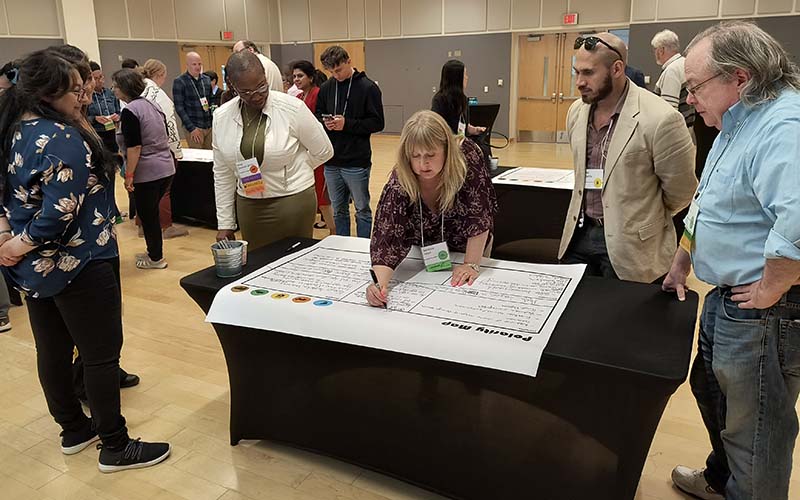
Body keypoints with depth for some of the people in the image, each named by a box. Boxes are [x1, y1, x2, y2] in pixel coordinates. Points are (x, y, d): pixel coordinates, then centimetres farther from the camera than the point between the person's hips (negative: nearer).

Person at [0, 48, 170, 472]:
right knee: (101, 353, 2)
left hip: (35, 267, 9)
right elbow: (61, 212, -27)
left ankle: (74, 429, 36)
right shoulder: (64, 139, -22)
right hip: (77, 264, -9)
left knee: (52, 350, 18)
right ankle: (115, 447, 15)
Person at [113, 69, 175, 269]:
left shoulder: (130, 111, -14)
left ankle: (156, 258, 16)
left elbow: (134, 147, -18)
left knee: (147, 214, 5)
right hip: (167, 168, 8)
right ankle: (154, 252, 29)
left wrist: (129, 174, -14)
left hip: (147, 172, -8)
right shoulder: (153, 105, 11)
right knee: (152, 212, 19)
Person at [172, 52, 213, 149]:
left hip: (210, 127, 5)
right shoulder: (179, 82, -2)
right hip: (194, 128, -4)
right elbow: (179, 107, -6)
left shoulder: (206, 79, 11)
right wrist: (191, 128, -13)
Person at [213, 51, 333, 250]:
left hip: (293, 200, -3)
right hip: (248, 206, 3)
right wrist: (225, 223, 6)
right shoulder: (222, 117, 0)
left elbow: (324, 151, 0)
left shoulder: (292, 108, -11)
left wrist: (289, 172, 5)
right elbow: (222, 174, 6)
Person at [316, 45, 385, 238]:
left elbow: (377, 123, -9)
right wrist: (324, 122, -7)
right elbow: (317, 116, 16)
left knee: (362, 210, 7)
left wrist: (347, 124, -17)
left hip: (356, 163, -5)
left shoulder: (367, 87, -6)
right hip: (331, 162, 5)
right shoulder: (326, 88, 7)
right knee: (338, 211, 14)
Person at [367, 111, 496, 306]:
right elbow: (387, 235, -38)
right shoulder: (398, 184, -33)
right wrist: (380, 283, -55)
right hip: (423, 249, 0)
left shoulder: (467, 156, -33)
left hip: (470, 245, 1)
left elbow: (479, 215, -29)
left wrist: (472, 264, -33)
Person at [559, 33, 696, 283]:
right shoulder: (576, 111, 2)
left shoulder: (660, 119, -19)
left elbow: (680, 191, -7)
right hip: (579, 233, 6)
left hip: (631, 244, -5)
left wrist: (643, 216, 6)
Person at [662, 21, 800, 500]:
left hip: (762, 314, -11)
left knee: (754, 428, 8)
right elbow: (707, 204, 21)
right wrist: (682, 263, 20)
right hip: (725, 299, 11)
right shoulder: (739, 123, 10)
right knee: (712, 393, 27)